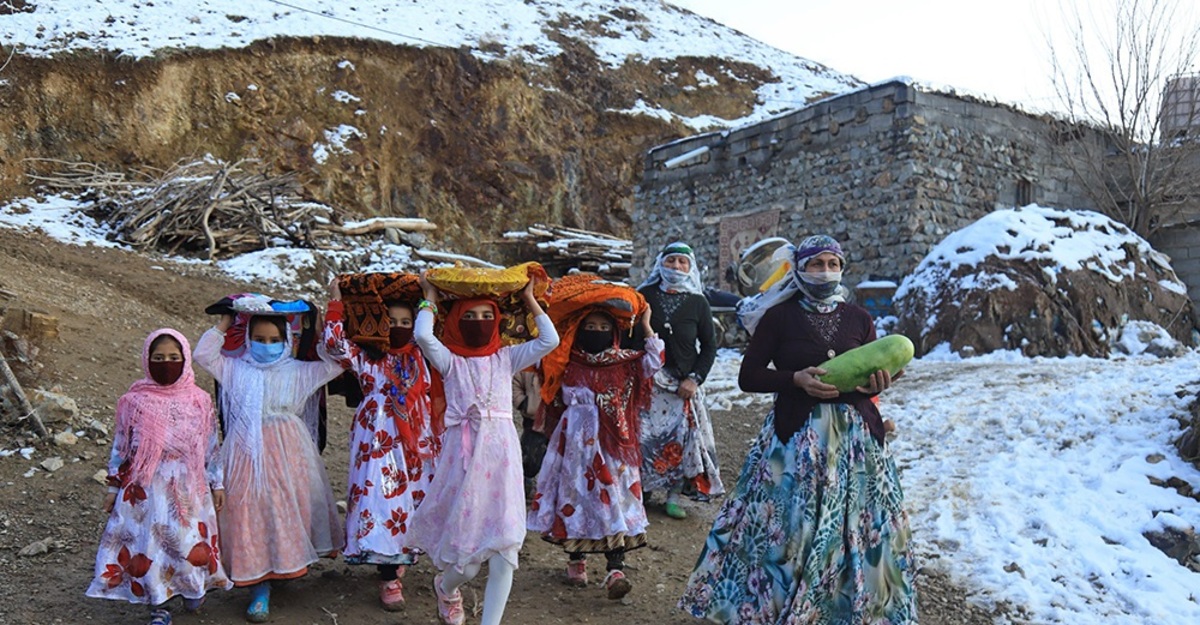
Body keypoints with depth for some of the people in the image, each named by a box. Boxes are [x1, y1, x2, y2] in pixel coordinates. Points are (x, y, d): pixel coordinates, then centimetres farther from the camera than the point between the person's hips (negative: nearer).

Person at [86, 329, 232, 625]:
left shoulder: (200, 402, -1)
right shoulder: (134, 402, -3)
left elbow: (210, 447, 5)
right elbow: (120, 447, 3)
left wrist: (217, 484, 6)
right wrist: (113, 488, 5)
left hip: (188, 487, 1)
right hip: (146, 488, 0)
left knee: (191, 538, 7)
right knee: (149, 540, 3)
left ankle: (193, 588, 35)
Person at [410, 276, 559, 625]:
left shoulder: (505, 358, 12)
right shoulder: (450, 361, 6)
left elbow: (550, 340, 2)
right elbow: (423, 335, -12)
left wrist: (530, 300, 9)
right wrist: (430, 300, 4)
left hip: (502, 455, 2)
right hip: (463, 456, -2)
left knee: (504, 551, -7)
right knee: (466, 557, 3)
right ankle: (446, 587, 40)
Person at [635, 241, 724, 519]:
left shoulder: (697, 303, 4)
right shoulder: (644, 296, 3)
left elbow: (709, 345, 6)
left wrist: (695, 379, -5)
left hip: (683, 384, 1)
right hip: (646, 380, -1)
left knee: (683, 436, -1)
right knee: (641, 435, -3)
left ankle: (674, 494, 10)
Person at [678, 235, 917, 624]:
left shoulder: (858, 318, 9)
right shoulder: (779, 316, -1)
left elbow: (874, 373, 15)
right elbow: (748, 377, -2)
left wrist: (877, 384, -9)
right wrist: (797, 379, -16)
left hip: (855, 434, 3)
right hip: (795, 434, -3)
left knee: (861, 525, 5)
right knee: (787, 523, -3)